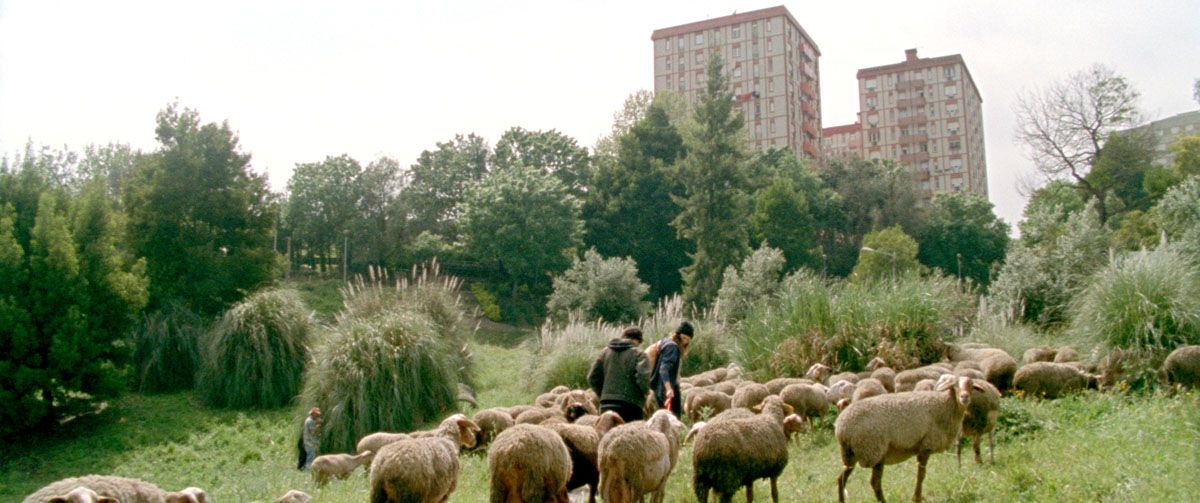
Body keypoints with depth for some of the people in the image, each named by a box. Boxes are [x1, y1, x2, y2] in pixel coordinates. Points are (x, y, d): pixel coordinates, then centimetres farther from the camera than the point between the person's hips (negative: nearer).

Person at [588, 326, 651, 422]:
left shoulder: (606, 352, 11)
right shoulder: (638, 354, -5)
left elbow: (592, 377, 10)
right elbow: (643, 378, -18)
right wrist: (645, 392, 2)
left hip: (606, 405, 5)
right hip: (629, 405, -5)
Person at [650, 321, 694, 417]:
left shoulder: (666, 341, 14)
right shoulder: (672, 347, -15)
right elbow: (664, 369, -26)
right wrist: (668, 388, -37)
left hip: (660, 388, 10)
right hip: (666, 388, -10)